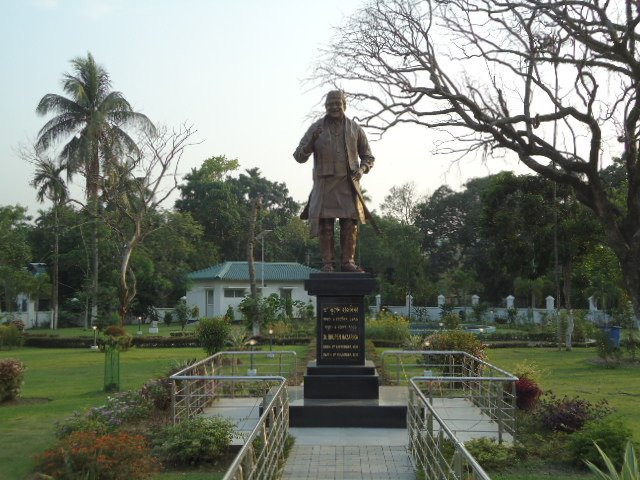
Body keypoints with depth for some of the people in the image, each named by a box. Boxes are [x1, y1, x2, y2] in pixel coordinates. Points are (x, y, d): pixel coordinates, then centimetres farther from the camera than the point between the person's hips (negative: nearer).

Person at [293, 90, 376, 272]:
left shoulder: (355, 129, 9)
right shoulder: (316, 128, 6)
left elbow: (368, 156, 17)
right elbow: (298, 156, 4)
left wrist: (361, 169, -5)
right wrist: (311, 142, -14)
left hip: (348, 184, 1)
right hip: (324, 184, -1)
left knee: (350, 223, -4)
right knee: (325, 224, -4)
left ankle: (348, 261, 1)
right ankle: (328, 263, -1)